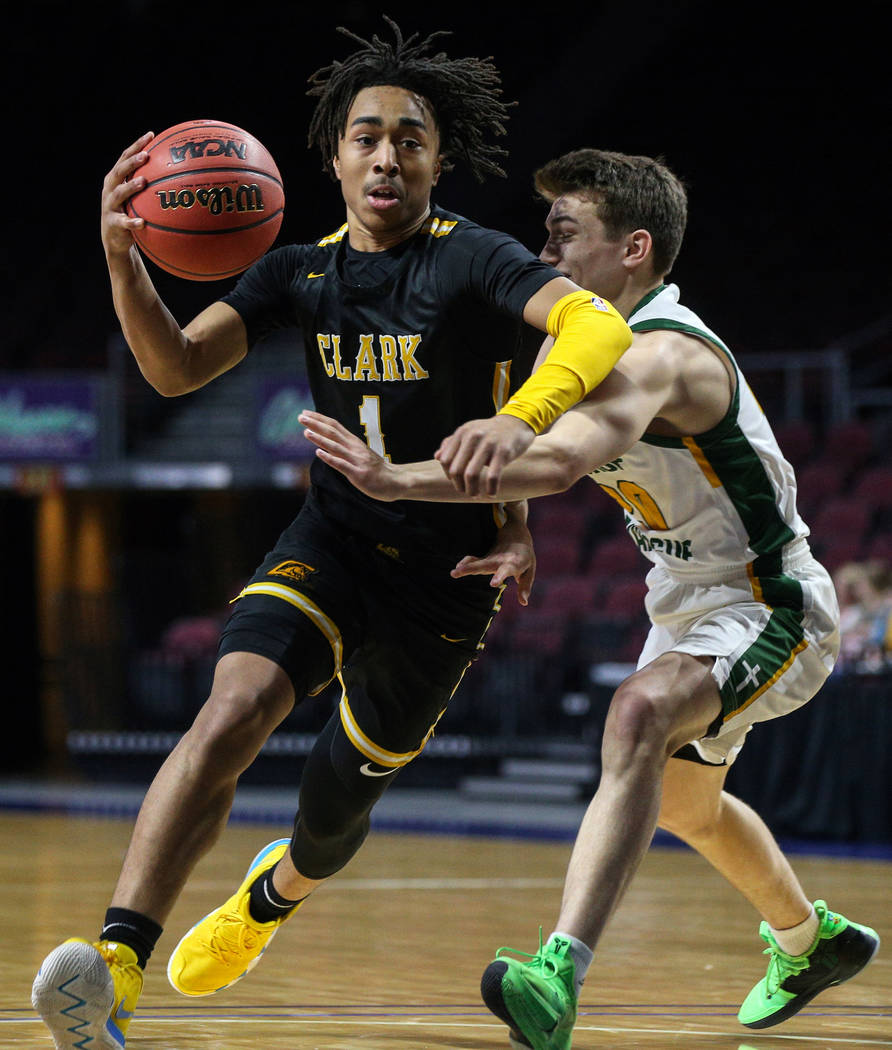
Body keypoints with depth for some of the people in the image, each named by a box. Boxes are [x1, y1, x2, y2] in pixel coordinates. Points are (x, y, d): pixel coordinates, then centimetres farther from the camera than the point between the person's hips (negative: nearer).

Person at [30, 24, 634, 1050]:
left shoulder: (473, 261, -15)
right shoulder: (302, 272, 1)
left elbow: (599, 325, -31)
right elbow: (176, 368, -7)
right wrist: (122, 260, -26)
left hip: (447, 570, -2)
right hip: (331, 540, 2)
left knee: (340, 791, 12)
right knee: (232, 713, -25)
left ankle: (274, 895, 51)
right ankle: (115, 967, -36)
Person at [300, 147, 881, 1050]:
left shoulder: (660, 353, -29)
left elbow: (560, 460, -48)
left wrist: (398, 482, -59)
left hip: (772, 607, -11)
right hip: (688, 602, 11)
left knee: (642, 712, -37)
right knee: (680, 801, 28)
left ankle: (559, 974, -52)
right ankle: (809, 940, 57)